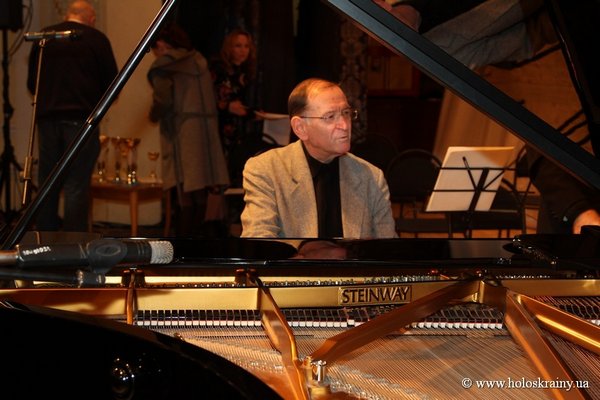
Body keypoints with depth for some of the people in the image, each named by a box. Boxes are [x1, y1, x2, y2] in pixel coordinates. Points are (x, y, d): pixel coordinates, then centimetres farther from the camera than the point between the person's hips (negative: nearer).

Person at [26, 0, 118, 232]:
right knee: (77, 186, -3)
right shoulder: (97, 39, 0)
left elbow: (31, 83, 15)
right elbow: (111, 83, 2)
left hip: (47, 118, 4)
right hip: (81, 118, -4)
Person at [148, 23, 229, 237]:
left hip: (181, 131, -6)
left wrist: (154, 115, 6)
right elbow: (211, 99, 14)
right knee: (200, 192, 9)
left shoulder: (164, 65, -3)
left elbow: (163, 100, -12)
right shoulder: (199, 61, 16)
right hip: (206, 129, 6)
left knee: (185, 191, -6)